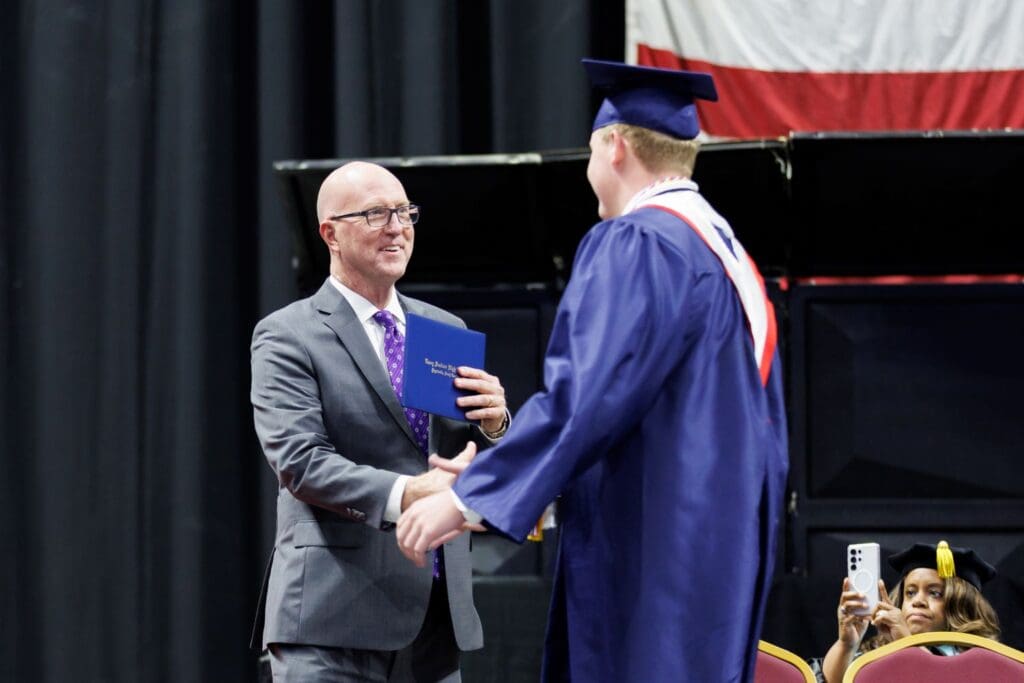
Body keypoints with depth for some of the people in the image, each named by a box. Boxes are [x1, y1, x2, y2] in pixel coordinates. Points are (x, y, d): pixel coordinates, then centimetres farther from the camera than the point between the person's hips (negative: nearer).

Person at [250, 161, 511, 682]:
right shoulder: (288, 336, -2)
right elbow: (299, 461, -14)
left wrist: (493, 422, -8)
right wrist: (404, 495, -29)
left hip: (435, 619, 6)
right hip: (334, 620, -6)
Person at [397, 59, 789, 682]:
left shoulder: (635, 244, -12)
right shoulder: (729, 252, 17)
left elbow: (586, 396, -22)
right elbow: (766, 430, 21)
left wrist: (466, 498, -20)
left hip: (648, 553, -10)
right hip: (721, 551, 10)